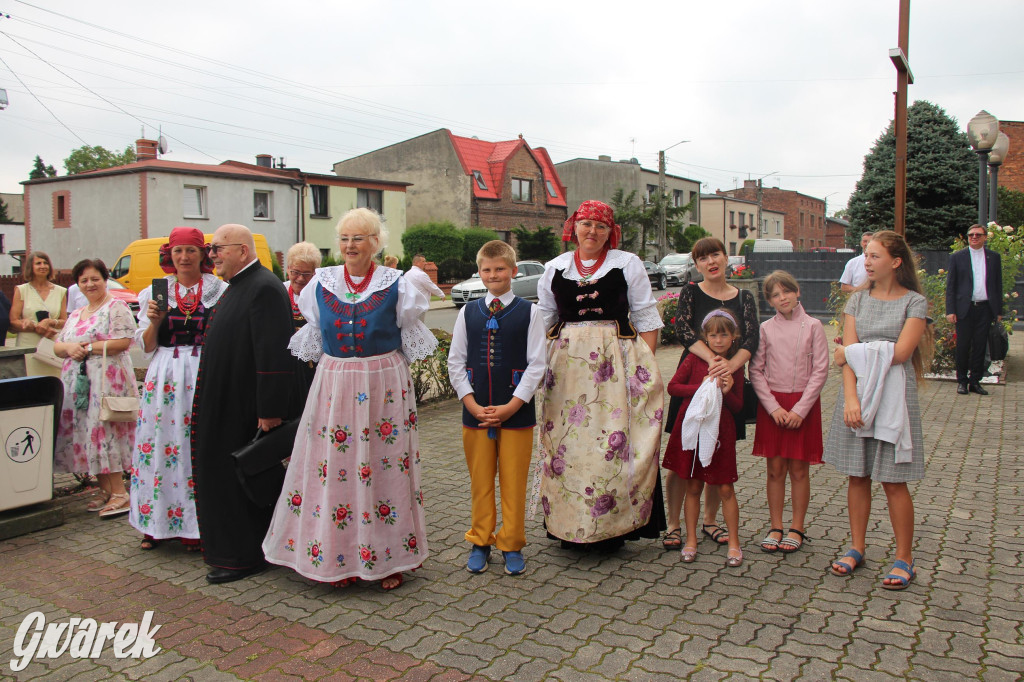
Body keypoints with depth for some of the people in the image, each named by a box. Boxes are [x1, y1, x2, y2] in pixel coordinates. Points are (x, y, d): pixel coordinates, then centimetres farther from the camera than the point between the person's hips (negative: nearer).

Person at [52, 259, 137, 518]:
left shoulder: (116, 307, -2)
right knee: (85, 433, 6)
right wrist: (69, 347, -3)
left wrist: (88, 348, -11)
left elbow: (123, 341, -14)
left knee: (104, 431, -12)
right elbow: (57, 346, 20)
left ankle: (119, 493, -8)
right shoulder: (76, 315, 22)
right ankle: (105, 490, 14)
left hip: (107, 378, -8)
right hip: (76, 382, 8)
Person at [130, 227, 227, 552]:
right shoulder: (154, 293, 10)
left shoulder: (220, 291, 3)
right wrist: (154, 321, -6)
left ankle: (197, 526, 7)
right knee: (160, 445, 2)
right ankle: (157, 523, 15)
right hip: (165, 377, 2)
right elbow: (146, 348, 10)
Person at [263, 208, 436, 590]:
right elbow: (313, 337, 17)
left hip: (383, 385, -2)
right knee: (331, 467, 2)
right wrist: (326, 369, 14)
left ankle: (389, 558, 14)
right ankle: (337, 556, 16)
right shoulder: (321, 283, 7)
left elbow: (411, 340, 8)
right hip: (333, 384, 3)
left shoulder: (396, 285, -1)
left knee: (383, 468, 1)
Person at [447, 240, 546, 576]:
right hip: (474, 412, 2)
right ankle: (480, 542, 25)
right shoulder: (468, 312, 6)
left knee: (514, 482, 5)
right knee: (480, 480, 10)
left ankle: (511, 545, 20)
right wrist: (473, 406, -5)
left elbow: (537, 364, -4)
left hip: (517, 412, -2)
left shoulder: (529, 312, -1)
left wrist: (510, 407, -11)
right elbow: (455, 363, 6)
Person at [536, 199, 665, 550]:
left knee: (615, 443, -5)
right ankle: (569, 526, 12)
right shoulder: (555, 268, 13)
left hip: (617, 360, -2)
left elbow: (645, 317, 5)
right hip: (566, 366, 2)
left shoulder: (628, 264, 7)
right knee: (566, 442, 1)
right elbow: (543, 321, 19)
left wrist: (646, 366, -3)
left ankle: (612, 526, 7)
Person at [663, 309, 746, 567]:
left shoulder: (736, 366, 4)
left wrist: (727, 391, -14)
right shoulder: (695, 359, 0)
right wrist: (702, 387, -14)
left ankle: (734, 543, 16)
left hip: (720, 432, 0)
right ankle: (691, 540, 20)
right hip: (692, 428, 0)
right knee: (693, 487, 8)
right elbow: (672, 386, -5)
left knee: (725, 488, 3)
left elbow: (738, 407, 6)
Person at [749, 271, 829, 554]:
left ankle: (797, 528, 16)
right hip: (771, 405, 1)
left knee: (799, 469, 4)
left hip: (803, 404, -1)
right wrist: (774, 407, -9)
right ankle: (775, 527, 16)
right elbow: (756, 371, 0)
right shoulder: (766, 328, 2)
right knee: (775, 469, 6)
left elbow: (820, 371, -4)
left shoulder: (812, 327, -2)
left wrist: (800, 409, -11)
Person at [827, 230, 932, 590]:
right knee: (858, 476, 9)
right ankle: (857, 548, 22)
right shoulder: (858, 300, 8)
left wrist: (854, 352, -5)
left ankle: (904, 558, 15)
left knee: (893, 481, 1)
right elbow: (847, 356, -2)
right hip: (858, 393, 3)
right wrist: (850, 398, -14)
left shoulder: (914, 302, -2)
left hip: (894, 395, -3)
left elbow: (900, 353, -14)